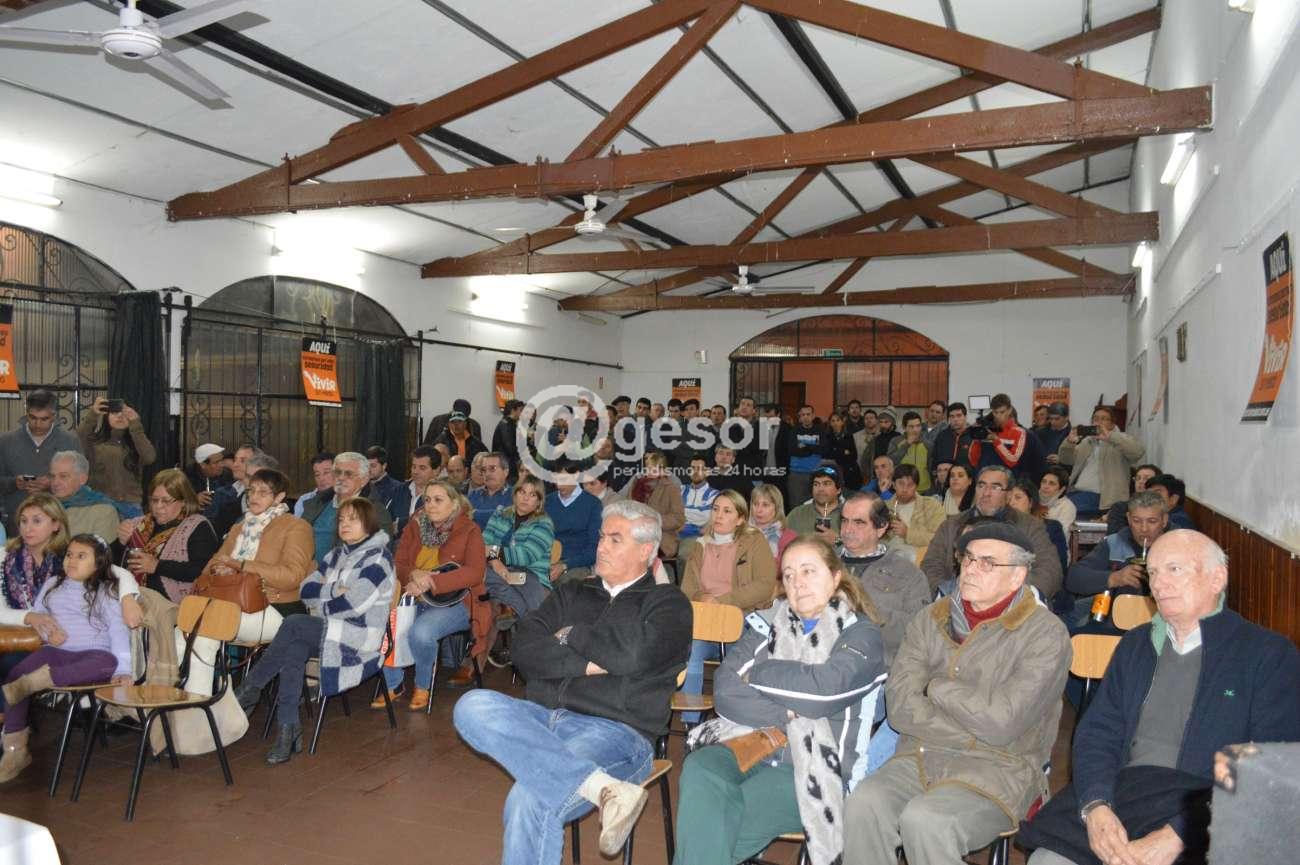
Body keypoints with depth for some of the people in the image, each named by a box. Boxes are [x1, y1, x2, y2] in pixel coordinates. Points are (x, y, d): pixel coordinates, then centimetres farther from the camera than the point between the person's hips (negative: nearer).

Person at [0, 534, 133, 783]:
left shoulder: (106, 592, 6)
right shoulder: (52, 585, 19)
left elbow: (118, 631, -3)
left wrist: (123, 669, -16)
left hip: (90, 656, -3)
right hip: (56, 653, 3)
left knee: (109, 660, -37)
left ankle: (38, 681, -40)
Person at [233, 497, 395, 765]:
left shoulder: (379, 557, -5)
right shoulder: (337, 554, 19)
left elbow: (354, 604, -15)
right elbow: (306, 588, 10)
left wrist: (320, 603, -3)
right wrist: (334, 593, -7)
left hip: (360, 636, -6)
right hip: (327, 632, 7)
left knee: (293, 623, -25)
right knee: (294, 651, -25)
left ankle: (249, 690, -11)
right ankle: (288, 728, -25)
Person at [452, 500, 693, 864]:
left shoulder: (667, 602, 8)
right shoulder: (572, 593, 22)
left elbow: (632, 654, -12)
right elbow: (525, 649, 7)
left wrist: (572, 635, 2)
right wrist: (586, 663, -6)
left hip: (614, 730, -6)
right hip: (543, 718, 6)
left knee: (529, 802, -33)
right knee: (472, 706, -27)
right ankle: (604, 787, -34)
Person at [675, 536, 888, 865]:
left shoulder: (860, 634, 4)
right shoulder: (770, 624, 15)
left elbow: (824, 689, -16)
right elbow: (726, 691, 1)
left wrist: (754, 674, -3)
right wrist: (789, 715, -11)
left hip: (813, 767, -3)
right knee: (699, 769, -30)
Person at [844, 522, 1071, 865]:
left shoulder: (1045, 633, -6)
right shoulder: (931, 619, 8)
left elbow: (1001, 723, -16)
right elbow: (900, 705, -3)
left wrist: (938, 688, -3)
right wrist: (974, 734, -11)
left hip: (998, 768, -4)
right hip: (920, 758, 4)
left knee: (925, 821, -31)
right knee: (863, 806, -25)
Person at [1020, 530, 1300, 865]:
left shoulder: (1270, 653, 2)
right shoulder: (1136, 643, 17)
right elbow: (1097, 730, 10)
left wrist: (1177, 836, -18)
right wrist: (1095, 805, -10)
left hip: (1206, 815, -4)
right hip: (1121, 793, 4)